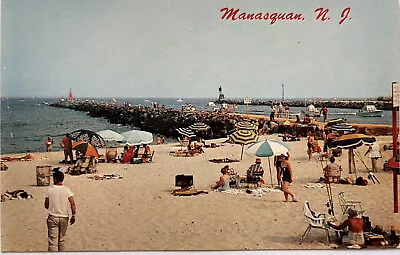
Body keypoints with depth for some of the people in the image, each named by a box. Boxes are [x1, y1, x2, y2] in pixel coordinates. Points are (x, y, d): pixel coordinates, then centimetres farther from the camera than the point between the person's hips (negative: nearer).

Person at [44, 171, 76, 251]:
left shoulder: (49, 189, -7)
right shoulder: (67, 190, -5)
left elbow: (46, 205, 0)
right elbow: (73, 204, -11)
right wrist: (73, 216, 0)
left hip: (52, 217, -2)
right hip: (64, 218, 2)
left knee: (52, 241, 0)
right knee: (61, 240, 18)